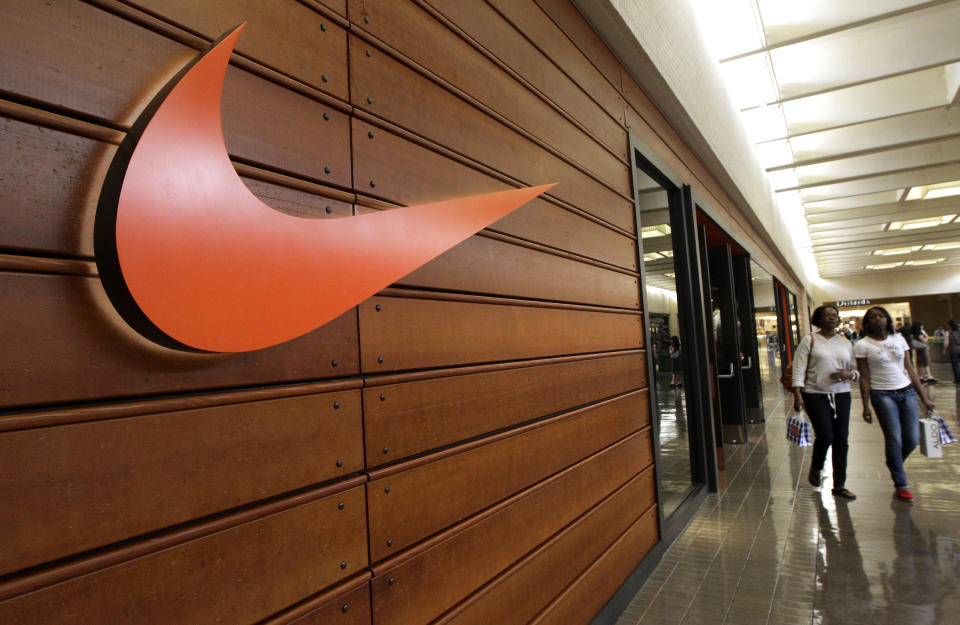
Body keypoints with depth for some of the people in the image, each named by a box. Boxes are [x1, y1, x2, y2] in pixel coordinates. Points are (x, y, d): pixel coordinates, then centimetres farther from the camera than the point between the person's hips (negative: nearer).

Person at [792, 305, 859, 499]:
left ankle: (839, 485, 14)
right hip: (815, 395, -4)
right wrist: (797, 395, -15)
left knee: (841, 439, 3)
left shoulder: (846, 343, 12)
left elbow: (856, 369, 15)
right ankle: (815, 468, 18)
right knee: (825, 436, -12)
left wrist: (849, 374, -9)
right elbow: (799, 368, -6)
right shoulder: (810, 341, -1)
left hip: (841, 395, 4)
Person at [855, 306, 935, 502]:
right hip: (882, 395, -4)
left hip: (907, 392, 4)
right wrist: (866, 406, -8)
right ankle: (901, 485, 8)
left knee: (913, 439, 2)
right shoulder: (862, 345, -4)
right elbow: (864, 377, -5)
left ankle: (894, 463, 33)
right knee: (894, 439, -6)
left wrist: (924, 397, 9)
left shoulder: (899, 339, 8)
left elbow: (910, 369, 11)